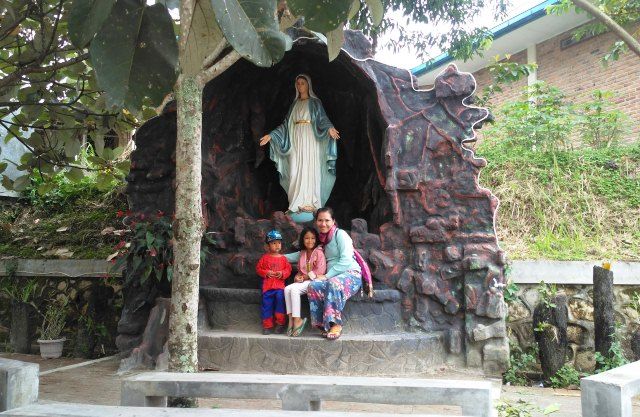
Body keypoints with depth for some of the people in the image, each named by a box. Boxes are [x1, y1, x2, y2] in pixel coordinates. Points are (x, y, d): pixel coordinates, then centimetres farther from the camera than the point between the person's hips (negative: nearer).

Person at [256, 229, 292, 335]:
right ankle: (267, 326, 10)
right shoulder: (265, 257, 6)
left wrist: (282, 273, -12)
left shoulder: (283, 258, 8)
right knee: (267, 305, 0)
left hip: (279, 285, 0)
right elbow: (258, 268, 6)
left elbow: (288, 269, 8)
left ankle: (280, 323, -1)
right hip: (267, 285, 0)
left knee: (280, 299, -15)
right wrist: (266, 273, -10)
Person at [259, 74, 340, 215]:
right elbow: (286, 124, 17)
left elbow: (322, 118, -8)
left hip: (310, 139, -5)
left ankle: (310, 202, -6)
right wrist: (271, 135, 11)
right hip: (296, 140, 5)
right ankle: (299, 204, 3)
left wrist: (329, 128, -30)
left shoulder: (315, 102, 5)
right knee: (296, 171, 0)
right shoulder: (295, 104, 18)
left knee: (310, 169, -8)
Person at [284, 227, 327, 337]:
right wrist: (298, 276, -3)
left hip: (315, 281, -7)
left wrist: (305, 277, -13)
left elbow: (320, 271, -15)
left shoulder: (318, 252, -8)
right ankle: (291, 319, -21)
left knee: (294, 289, -28)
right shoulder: (302, 253, 15)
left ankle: (297, 320, -23)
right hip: (304, 281, 7)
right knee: (287, 289, -19)